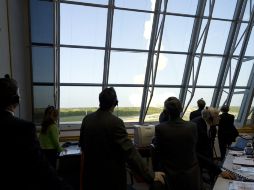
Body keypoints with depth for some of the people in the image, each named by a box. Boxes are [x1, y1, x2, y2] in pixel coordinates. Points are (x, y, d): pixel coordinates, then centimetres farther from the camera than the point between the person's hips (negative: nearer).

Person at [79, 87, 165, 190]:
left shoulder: (87, 119, -5)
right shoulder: (115, 122, -24)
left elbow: (82, 144, 8)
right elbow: (129, 151, -27)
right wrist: (150, 176, -23)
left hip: (91, 171, 5)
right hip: (111, 175, -5)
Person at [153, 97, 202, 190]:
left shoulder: (160, 128, -20)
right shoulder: (192, 126, -14)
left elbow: (157, 152, -10)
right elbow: (194, 147, 3)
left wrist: (156, 170, 6)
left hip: (172, 175, -1)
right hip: (191, 173, 2)